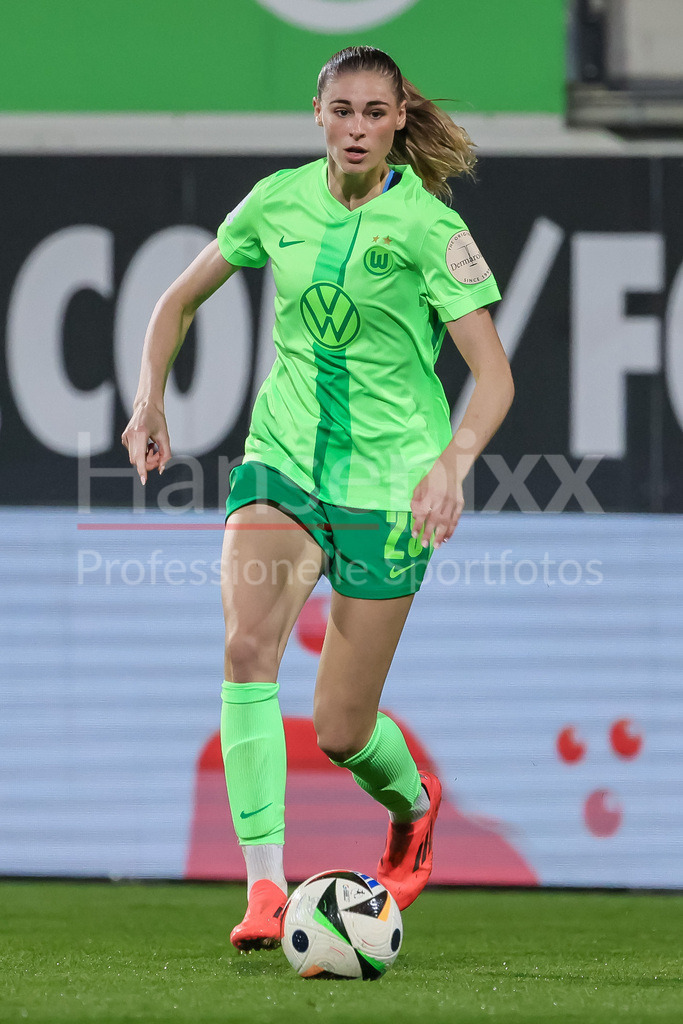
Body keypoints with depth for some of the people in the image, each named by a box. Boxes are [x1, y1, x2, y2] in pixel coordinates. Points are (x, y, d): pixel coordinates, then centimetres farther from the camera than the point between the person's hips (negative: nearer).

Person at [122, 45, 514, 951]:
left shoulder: (429, 227, -11)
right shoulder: (280, 201, 1)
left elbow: (494, 374, -15)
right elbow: (181, 300, 15)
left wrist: (452, 463, -32)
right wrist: (151, 401, 1)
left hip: (386, 484, -3)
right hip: (282, 461, 3)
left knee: (341, 728, 1)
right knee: (248, 643, -26)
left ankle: (414, 802, 38)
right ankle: (264, 886, -25)